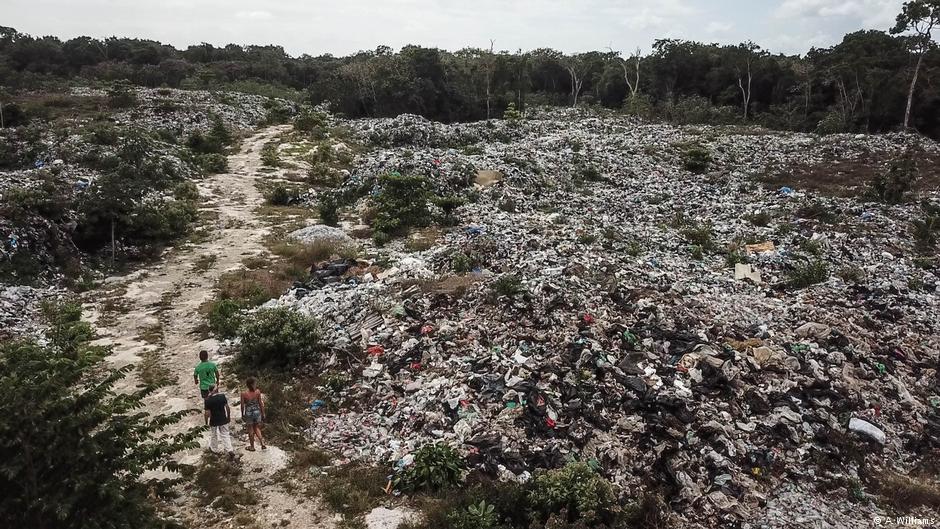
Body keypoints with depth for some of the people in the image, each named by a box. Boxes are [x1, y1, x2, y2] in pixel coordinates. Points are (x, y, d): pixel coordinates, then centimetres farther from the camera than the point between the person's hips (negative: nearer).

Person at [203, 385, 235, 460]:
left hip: (214, 421, -2)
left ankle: (214, 448, 42)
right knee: (225, 435, 11)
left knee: (213, 435, 23)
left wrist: (206, 422, -1)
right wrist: (229, 417, 9)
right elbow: (227, 407, -5)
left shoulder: (208, 400, -18)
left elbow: (207, 413, -16)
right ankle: (230, 451, 3)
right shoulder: (222, 396, -11)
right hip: (223, 419, 2)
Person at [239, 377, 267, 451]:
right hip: (257, 411, 2)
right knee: (257, 428, 23)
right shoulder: (258, 392, -13)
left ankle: (252, 446, 30)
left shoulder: (244, 394, -18)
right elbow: (260, 403, -4)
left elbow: (242, 405, -8)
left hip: (248, 413, -2)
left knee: (250, 430, 15)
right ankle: (262, 443, 14)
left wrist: (242, 415, 7)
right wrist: (263, 413, 7)